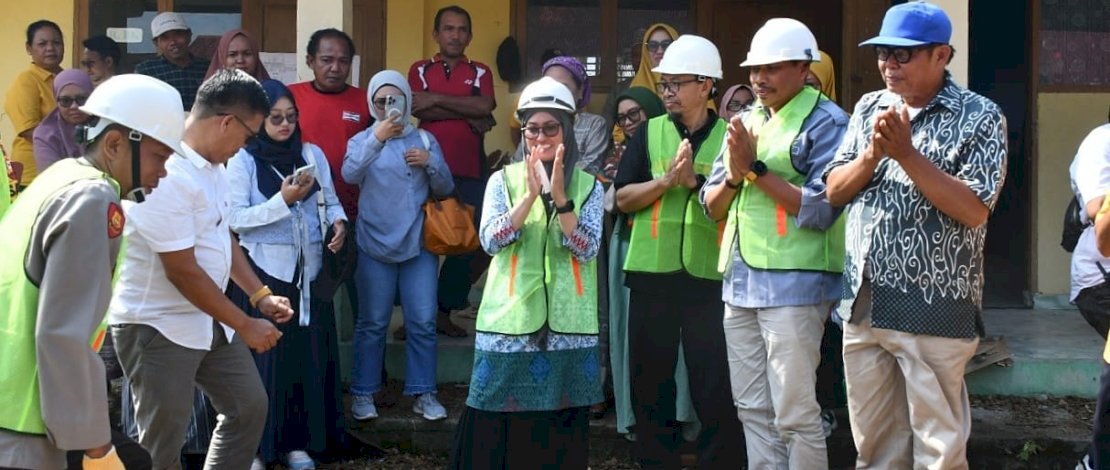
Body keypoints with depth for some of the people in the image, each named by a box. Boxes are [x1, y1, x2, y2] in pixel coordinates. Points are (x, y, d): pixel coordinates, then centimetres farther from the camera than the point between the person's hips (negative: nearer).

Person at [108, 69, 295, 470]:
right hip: (158, 326, -9)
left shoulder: (213, 166, 6)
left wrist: (261, 297, 8)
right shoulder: (167, 175, -26)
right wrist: (245, 325, -16)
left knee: (249, 406, 15)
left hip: (208, 319, 9)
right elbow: (182, 272, -25)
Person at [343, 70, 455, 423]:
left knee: (423, 322, 0)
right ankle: (363, 393, 11)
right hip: (375, 245, -2)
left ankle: (423, 393, 8)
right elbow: (350, 174, -18)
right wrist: (377, 139, -30)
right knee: (373, 323, 2)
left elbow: (446, 189, 8)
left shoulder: (425, 139, 10)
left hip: (419, 244, 2)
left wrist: (430, 163, -11)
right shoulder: (362, 140, 3)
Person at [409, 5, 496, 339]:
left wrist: (436, 99, -11)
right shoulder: (420, 70, 9)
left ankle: (444, 310, 15)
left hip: (470, 171, 2)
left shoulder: (480, 72, 11)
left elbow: (486, 105, -9)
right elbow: (419, 110, -9)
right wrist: (469, 114, -10)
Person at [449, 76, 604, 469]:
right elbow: (491, 241, -8)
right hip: (511, 319, 0)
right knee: (499, 428, 0)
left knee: (561, 431, 4)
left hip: (567, 323, 1)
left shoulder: (588, 185, 6)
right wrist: (531, 194, -18)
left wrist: (559, 197, -18)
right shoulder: (504, 180, 5)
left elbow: (587, 249, -6)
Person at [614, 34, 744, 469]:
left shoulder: (729, 136, 3)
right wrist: (667, 179, -13)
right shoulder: (649, 133, 8)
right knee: (650, 381, 8)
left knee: (716, 387, 0)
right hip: (652, 274, 2)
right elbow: (623, 199, 1)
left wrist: (694, 181, -15)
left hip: (710, 276, -2)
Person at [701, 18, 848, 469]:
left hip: (794, 284, -7)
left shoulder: (825, 121, -6)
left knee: (794, 414, -5)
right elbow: (712, 207, 15)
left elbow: (821, 210, -15)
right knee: (753, 410, 13)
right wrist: (733, 176, -6)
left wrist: (756, 169, -13)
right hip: (740, 281, 7)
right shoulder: (746, 121, 16)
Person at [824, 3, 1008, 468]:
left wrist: (906, 154, -19)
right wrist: (874, 153, -11)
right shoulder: (869, 108, 11)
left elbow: (974, 210, -16)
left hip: (934, 309, -5)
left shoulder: (979, 116, -6)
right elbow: (834, 192, 7)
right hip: (863, 304, 5)